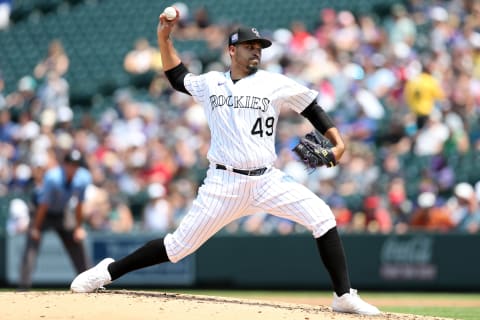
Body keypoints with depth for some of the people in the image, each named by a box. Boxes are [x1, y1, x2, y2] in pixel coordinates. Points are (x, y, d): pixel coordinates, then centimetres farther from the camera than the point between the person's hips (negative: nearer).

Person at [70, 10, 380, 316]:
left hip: (267, 181, 0)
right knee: (180, 245, -2)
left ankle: (344, 296, -10)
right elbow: (178, 77, 26)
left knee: (323, 217, -18)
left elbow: (311, 106, 6)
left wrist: (337, 142, -8)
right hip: (224, 184, 0)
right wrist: (164, 37, 17)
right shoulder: (210, 83, 9)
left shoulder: (274, 83, 2)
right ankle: (109, 271, 14)